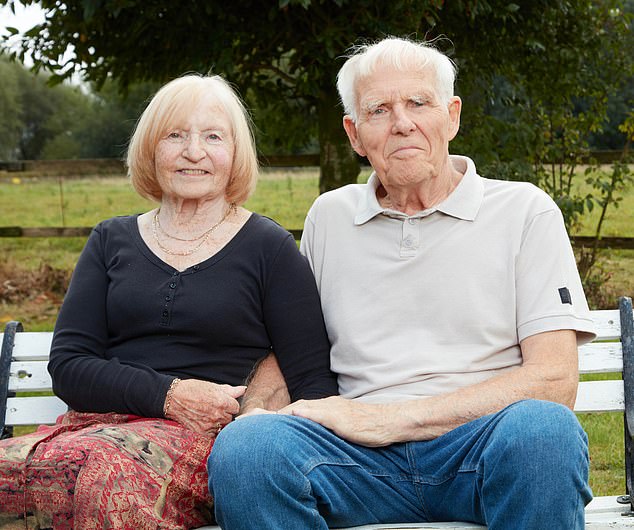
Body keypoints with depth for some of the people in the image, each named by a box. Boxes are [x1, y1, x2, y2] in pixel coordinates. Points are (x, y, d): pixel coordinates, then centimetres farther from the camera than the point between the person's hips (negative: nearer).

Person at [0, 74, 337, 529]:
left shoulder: (269, 248, 9)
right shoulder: (112, 241, 18)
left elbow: (313, 382, 6)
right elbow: (68, 365, 9)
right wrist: (168, 394, -8)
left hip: (212, 439, -2)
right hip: (99, 423, 3)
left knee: (109, 472, -38)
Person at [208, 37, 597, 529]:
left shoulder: (525, 211, 6)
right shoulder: (328, 217, 18)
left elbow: (553, 381, -4)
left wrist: (393, 418, -11)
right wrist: (257, 411, -1)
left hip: (480, 445, -1)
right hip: (365, 458, 1)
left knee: (543, 428, -36)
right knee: (243, 446, -30)